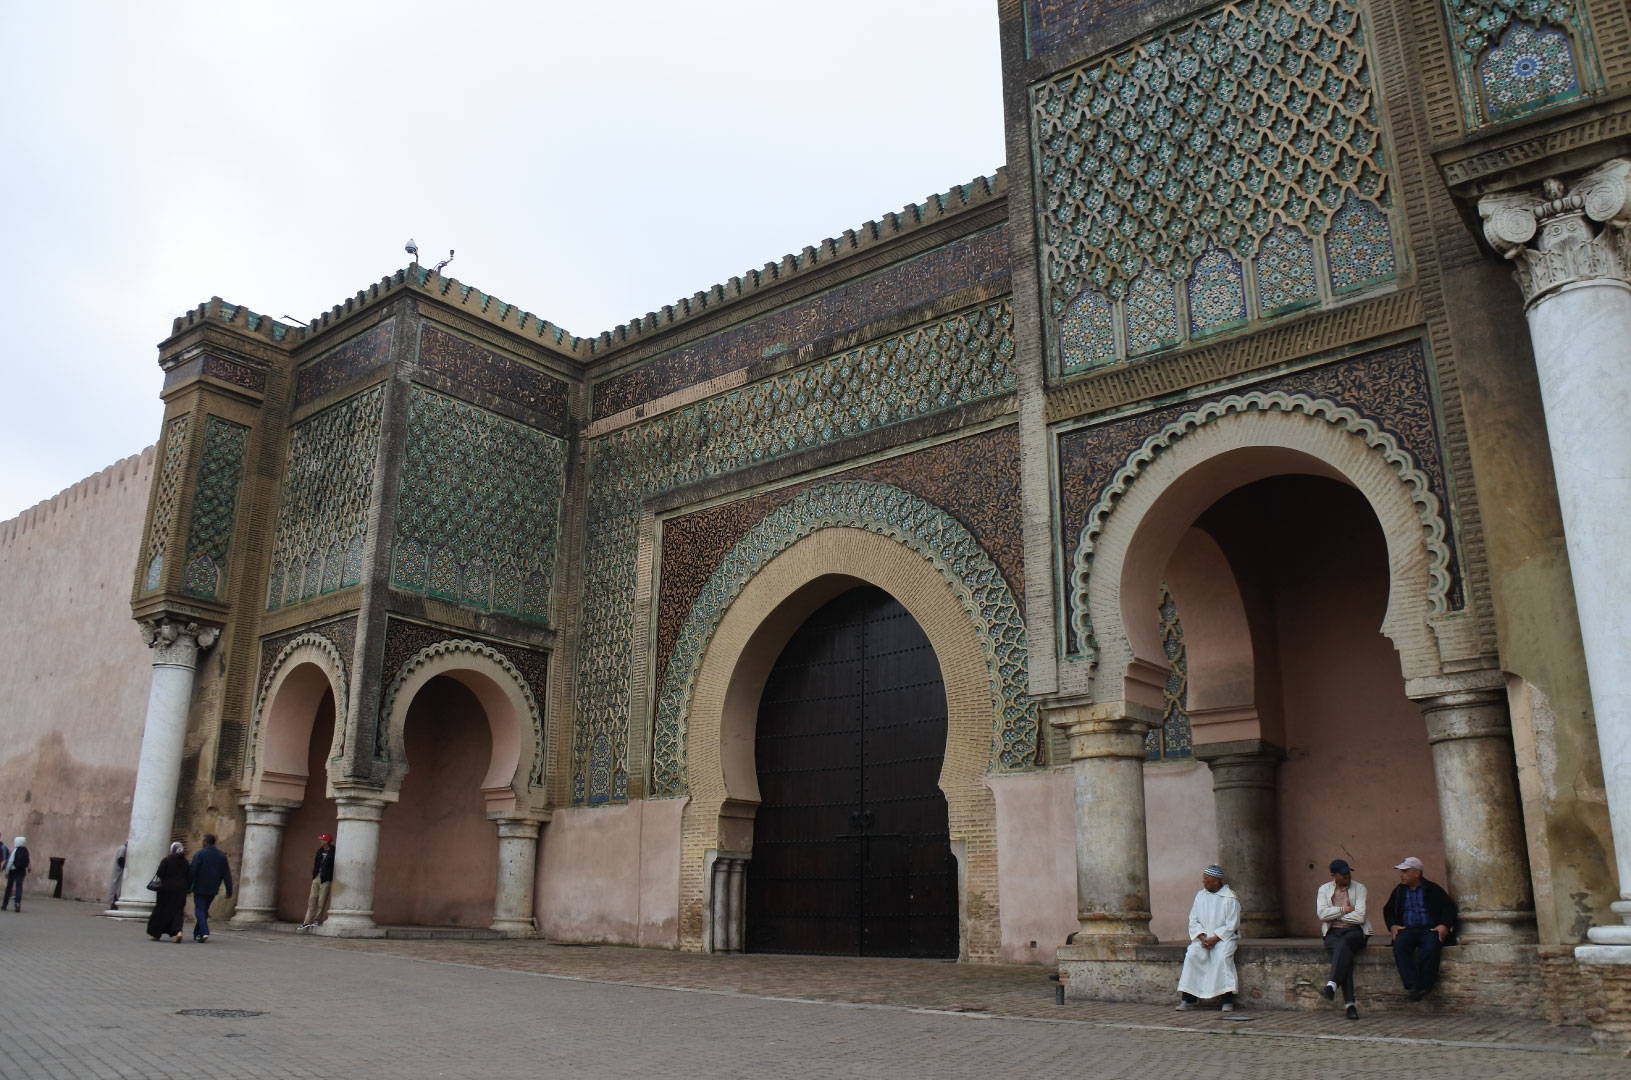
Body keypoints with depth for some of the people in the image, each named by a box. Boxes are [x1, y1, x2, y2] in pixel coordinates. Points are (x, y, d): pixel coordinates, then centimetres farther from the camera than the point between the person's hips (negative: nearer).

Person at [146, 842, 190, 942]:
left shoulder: (166, 860, -9)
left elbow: (159, 873, -13)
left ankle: (156, 934, 21)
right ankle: (178, 931, -19)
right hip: (180, 889, 2)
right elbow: (188, 876, 4)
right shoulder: (185, 862, 3)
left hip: (167, 888, -2)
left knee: (161, 910, 12)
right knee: (178, 911, 3)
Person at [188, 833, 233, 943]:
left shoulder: (200, 854, -8)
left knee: (199, 910, -4)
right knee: (204, 910, 17)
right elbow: (227, 874, 5)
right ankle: (197, 933, 22)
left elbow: (192, 872, -12)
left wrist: (187, 887, -6)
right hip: (213, 889, 5)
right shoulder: (221, 856, 6)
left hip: (200, 888, -5)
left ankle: (204, 932, -20)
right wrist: (229, 890, 7)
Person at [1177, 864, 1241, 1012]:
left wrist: (1215, 939, -18)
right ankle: (1188, 999, -21)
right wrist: (1202, 937, -9)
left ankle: (1228, 1001, -27)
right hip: (1203, 937, 4)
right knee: (1191, 955, -23)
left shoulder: (1230, 898, -5)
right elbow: (1193, 921, 8)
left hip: (1224, 937, -4)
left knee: (1223, 956, -33)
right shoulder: (1200, 895, 10)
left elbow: (1231, 926, -9)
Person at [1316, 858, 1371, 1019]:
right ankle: (1349, 1003, -36)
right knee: (1343, 951, -31)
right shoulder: (1324, 889, 12)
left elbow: (1359, 917, -7)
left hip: (1355, 931, -1)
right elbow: (1322, 913, -4)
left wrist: (1335, 914, -2)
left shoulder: (1359, 888, 5)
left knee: (1344, 943, -36)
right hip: (1333, 933, 1)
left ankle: (1332, 985, -46)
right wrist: (1345, 910, -5)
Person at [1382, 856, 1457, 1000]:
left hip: (1430, 929, -2)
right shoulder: (1399, 891, 22)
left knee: (1430, 948, -36)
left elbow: (1449, 906, 7)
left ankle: (1422, 987, -31)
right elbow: (1388, 910, 22)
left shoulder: (1433, 889, 13)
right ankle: (1411, 984, -38)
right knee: (1399, 946, -32)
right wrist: (1393, 925, 2)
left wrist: (1445, 925, -10)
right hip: (1407, 929, 2)